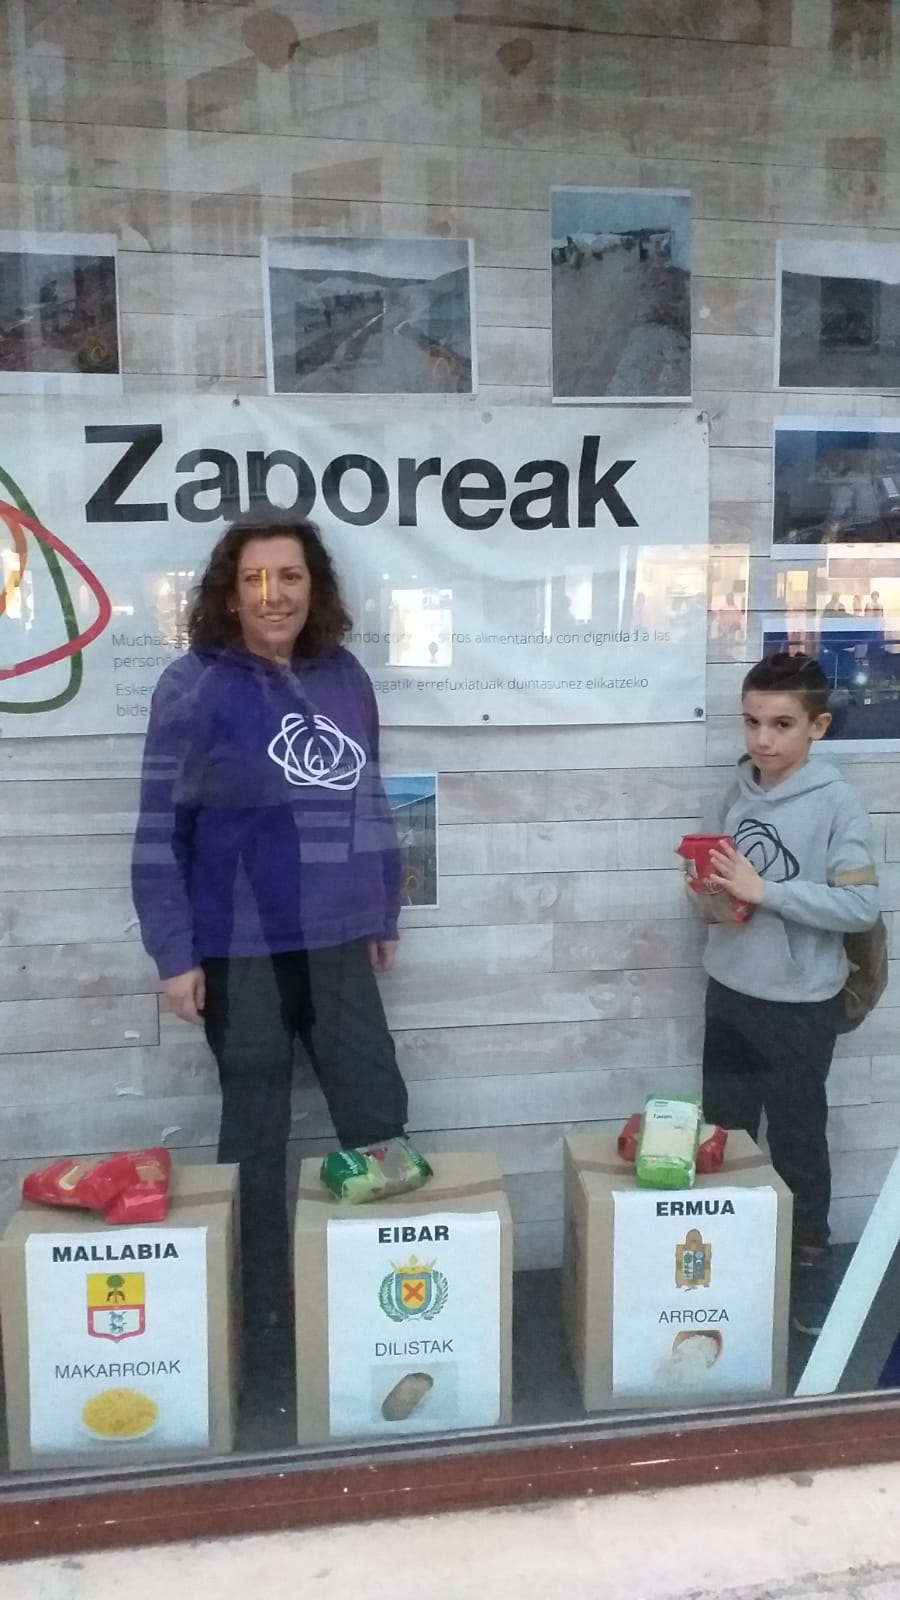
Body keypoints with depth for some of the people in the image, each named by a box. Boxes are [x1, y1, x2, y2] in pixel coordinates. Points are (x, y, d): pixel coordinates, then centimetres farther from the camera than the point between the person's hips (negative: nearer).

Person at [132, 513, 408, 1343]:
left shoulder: (345, 676, 5)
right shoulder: (196, 685, -9)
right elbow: (160, 826, -8)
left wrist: (385, 912, 15)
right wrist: (174, 953, -10)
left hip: (336, 940, 5)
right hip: (240, 947, -4)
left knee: (379, 1111, 11)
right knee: (257, 1125, 11)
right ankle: (263, 1298, 32)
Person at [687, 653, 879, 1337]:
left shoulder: (838, 804, -13)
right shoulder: (733, 799, 2)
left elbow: (861, 906, -18)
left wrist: (764, 891, -24)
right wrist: (708, 894, -10)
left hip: (799, 1004, -4)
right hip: (728, 993, 5)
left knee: (797, 1138, 10)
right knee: (723, 1131, 16)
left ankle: (810, 1260, 32)